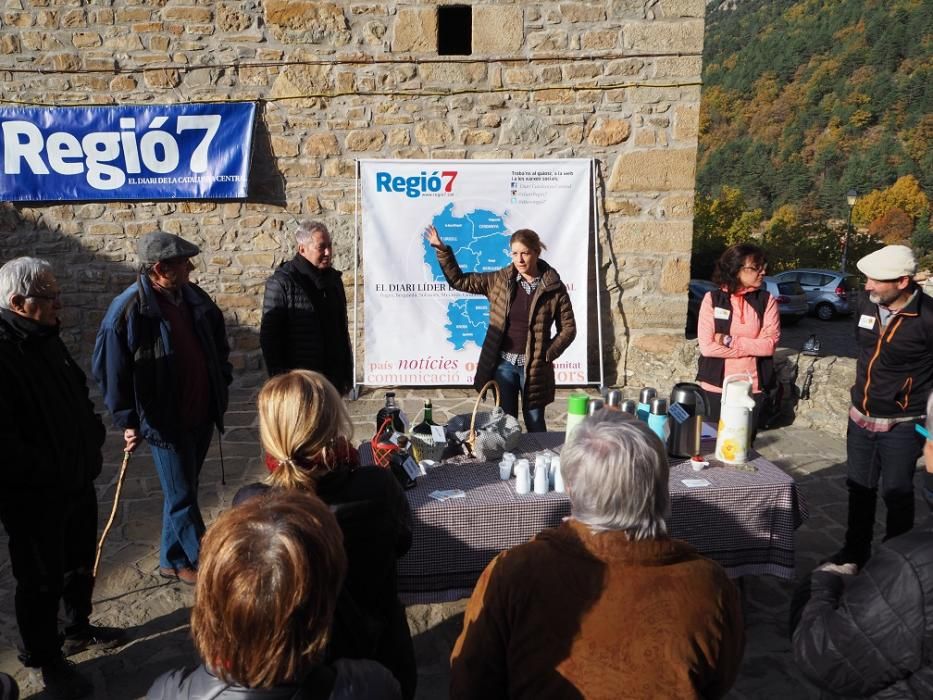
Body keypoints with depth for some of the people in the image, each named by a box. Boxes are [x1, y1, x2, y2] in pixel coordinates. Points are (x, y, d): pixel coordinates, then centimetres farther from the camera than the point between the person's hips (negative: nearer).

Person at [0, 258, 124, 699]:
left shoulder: (46, 340, 6)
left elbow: (79, 395, 18)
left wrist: (92, 440, 8)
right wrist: (46, 474, -22)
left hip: (78, 482, 8)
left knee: (81, 563, 24)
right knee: (42, 581, 10)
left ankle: (78, 628, 46)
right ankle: (46, 661, 30)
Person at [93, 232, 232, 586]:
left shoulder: (194, 297, 1)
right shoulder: (127, 311, -18)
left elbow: (218, 342, 16)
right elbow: (110, 370, -13)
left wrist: (222, 383, 14)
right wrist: (128, 421, -10)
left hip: (202, 413, 7)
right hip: (166, 421, -7)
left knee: (182, 490, 19)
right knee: (182, 496, 5)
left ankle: (174, 560, 35)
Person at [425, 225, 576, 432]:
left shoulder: (554, 288, -5)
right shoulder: (499, 280, 1)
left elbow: (568, 327, 0)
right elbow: (459, 280, 6)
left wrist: (549, 354, -10)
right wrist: (442, 250, -4)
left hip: (533, 367, -2)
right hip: (503, 364, 2)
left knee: (535, 424, 10)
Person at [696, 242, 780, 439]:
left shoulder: (767, 300, 1)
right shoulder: (713, 298, -4)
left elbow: (769, 344, -8)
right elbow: (707, 347, -12)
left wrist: (730, 341, -15)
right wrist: (751, 347, -11)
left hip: (753, 389, 1)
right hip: (715, 387, -1)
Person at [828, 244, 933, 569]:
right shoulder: (866, 303, -5)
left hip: (901, 424, -5)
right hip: (860, 417, 6)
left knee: (896, 494, 7)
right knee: (859, 488, 18)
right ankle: (855, 551, 36)